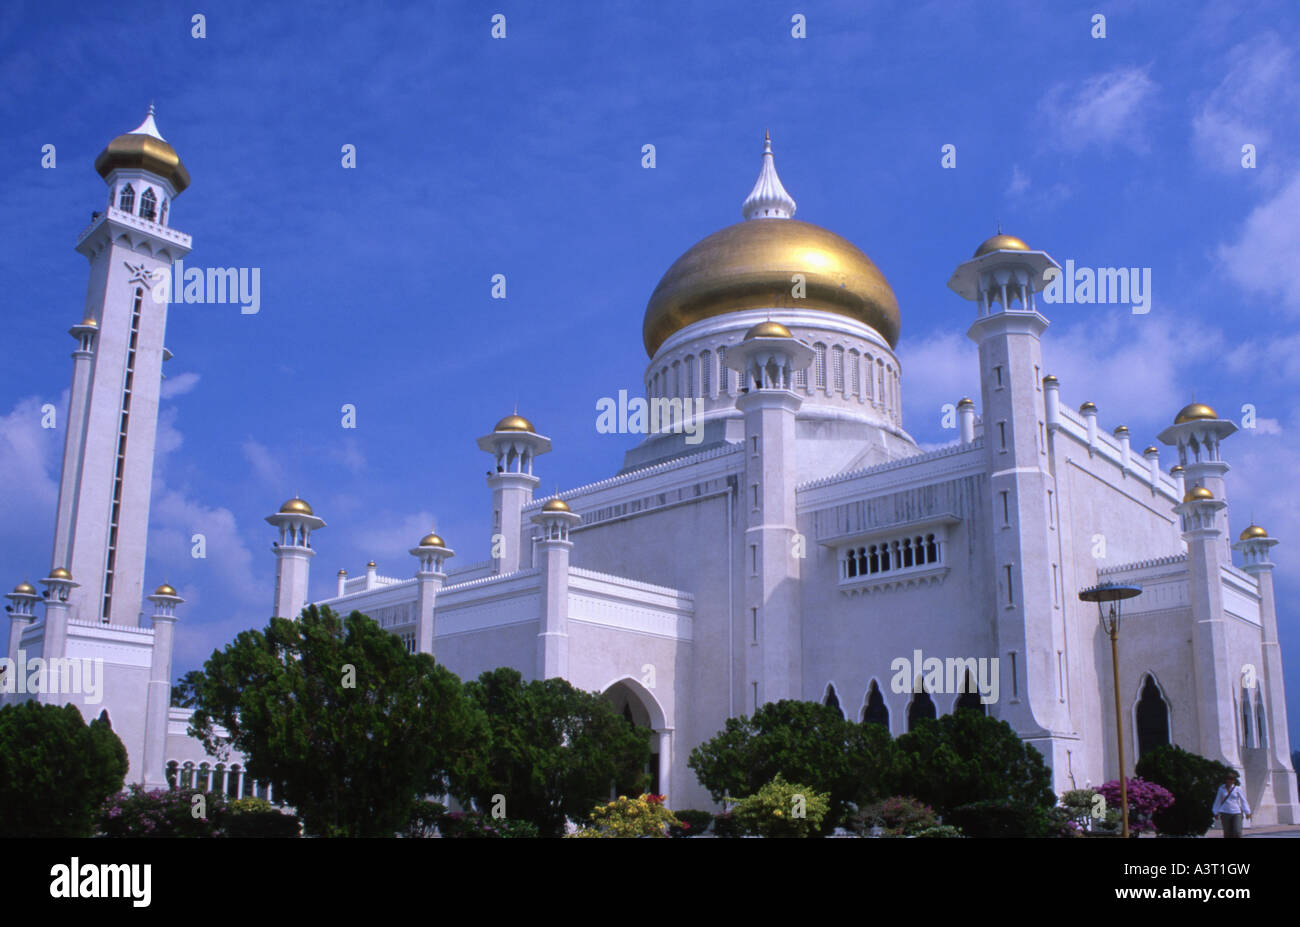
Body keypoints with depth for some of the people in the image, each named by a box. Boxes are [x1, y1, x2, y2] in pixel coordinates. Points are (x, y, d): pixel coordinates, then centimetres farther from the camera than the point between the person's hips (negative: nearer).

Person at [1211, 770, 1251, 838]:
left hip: (1236, 813, -1)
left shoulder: (1237, 788, -1)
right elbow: (1218, 801, 12)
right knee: (1227, 834, 0)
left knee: (1237, 832, -13)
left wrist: (1247, 812, -3)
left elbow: (1243, 801, 1)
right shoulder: (1221, 789, 4)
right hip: (1225, 813, 2)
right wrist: (1216, 813, 13)